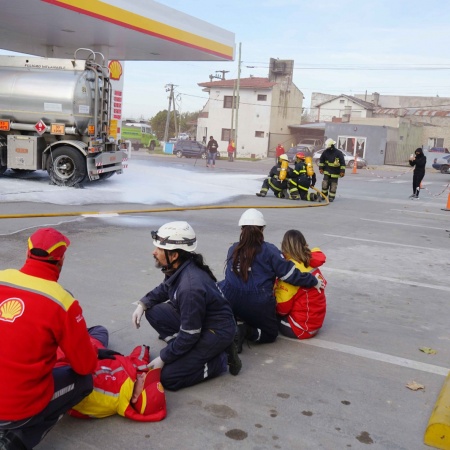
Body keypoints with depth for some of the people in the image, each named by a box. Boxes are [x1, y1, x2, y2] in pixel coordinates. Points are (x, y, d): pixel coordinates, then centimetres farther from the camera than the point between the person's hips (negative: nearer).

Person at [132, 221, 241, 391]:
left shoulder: (190, 287, -33)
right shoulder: (179, 269, -7)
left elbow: (189, 334, -25)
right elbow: (165, 289, 18)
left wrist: (162, 359, -13)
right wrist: (143, 304, 1)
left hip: (218, 331, -9)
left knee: (168, 377, -13)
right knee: (154, 312, 0)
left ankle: (221, 359, 0)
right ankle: (189, 351, 5)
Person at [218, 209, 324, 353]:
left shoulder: (233, 250, 6)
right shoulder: (268, 250, -5)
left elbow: (232, 276, 12)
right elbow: (290, 274, -7)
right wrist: (314, 281, 5)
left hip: (230, 302, 3)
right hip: (258, 305, -2)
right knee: (270, 333, 21)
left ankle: (238, 324, 6)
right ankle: (248, 333, -10)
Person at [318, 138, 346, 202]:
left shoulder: (338, 153, -14)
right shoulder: (325, 152, -4)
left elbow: (342, 163, -9)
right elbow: (321, 160, 13)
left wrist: (342, 171, -12)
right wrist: (321, 168, 11)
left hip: (335, 173, -2)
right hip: (327, 171, 2)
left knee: (333, 185, 3)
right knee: (325, 184, -4)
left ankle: (331, 197, 14)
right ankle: (323, 195, 13)